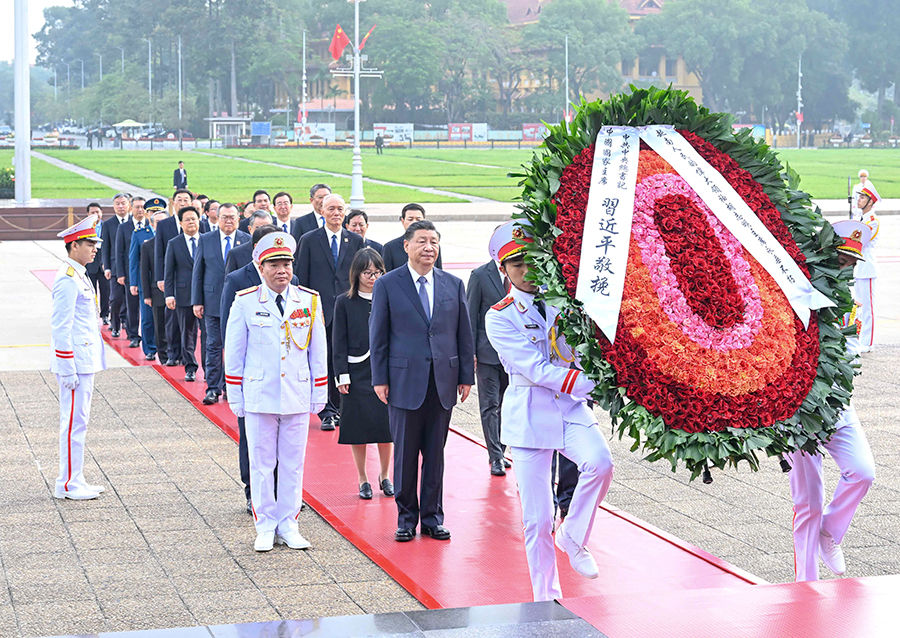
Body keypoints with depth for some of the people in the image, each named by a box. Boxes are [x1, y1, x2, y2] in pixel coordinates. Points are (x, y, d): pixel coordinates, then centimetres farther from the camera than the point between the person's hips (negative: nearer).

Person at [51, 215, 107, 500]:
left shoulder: (79, 276, 15)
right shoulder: (68, 279, -16)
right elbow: (60, 327, -19)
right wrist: (68, 369, -20)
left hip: (85, 360, 10)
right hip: (76, 363, -10)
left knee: (76, 421, 13)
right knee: (74, 422, -6)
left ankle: (75, 481, 19)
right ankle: (68, 484, -1)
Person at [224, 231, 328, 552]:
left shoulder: (309, 301, 2)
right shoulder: (245, 302, -3)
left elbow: (318, 351, 8)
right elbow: (233, 352, 3)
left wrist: (319, 394, 7)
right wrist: (235, 396, 2)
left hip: (298, 394, 2)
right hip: (259, 395, -2)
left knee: (293, 463, 7)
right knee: (261, 463, 4)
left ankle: (288, 525, 17)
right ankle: (265, 527, 13)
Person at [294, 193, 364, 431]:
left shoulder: (356, 241, 9)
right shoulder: (309, 240, 3)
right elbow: (301, 278, 3)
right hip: (320, 310, -2)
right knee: (322, 362, -2)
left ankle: (340, 409, 16)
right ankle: (326, 412, 3)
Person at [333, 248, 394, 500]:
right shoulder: (344, 302, 0)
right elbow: (339, 342, 0)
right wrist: (342, 375, -7)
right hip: (357, 372, -1)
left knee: (386, 424, 3)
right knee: (359, 427, 3)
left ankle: (384, 476, 20)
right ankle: (363, 480, 15)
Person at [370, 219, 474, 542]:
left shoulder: (453, 285, 8)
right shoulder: (387, 285, 0)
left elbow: (464, 334, 10)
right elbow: (378, 335, 0)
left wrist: (466, 376, 6)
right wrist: (380, 379, -4)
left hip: (443, 381, 2)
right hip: (404, 381, -2)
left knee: (436, 453, 8)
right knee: (405, 453, 4)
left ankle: (432, 517, 17)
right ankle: (406, 517, 15)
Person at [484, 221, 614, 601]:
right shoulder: (500, 318, -6)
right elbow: (537, 370, -17)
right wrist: (590, 383, -27)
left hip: (571, 408, 3)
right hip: (530, 415, -3)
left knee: (600, 463, -28)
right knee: (537, 519, -1)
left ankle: (572, 537, -3)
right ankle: (546, 598, 16)